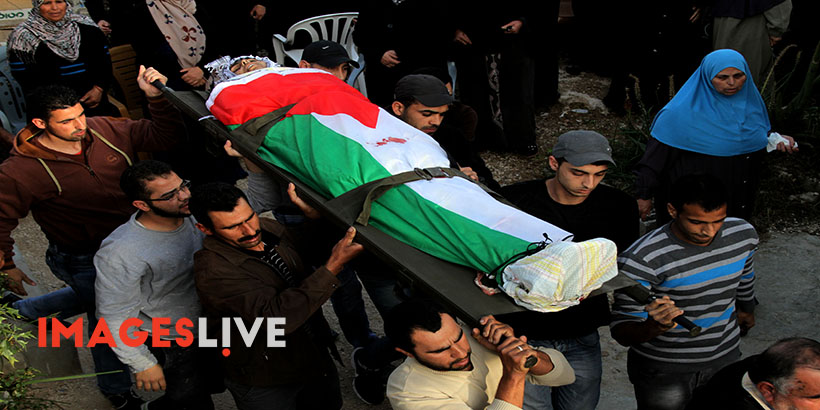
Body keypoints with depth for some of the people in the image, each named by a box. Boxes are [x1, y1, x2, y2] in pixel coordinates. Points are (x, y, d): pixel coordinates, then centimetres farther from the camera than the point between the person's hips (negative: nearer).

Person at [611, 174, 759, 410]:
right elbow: (622, 333, -27)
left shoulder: (742, 234, -11)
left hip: (725, 358, 5)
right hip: (662, 368, -4)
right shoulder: (640, 260, -29)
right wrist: (655, 326, -47)